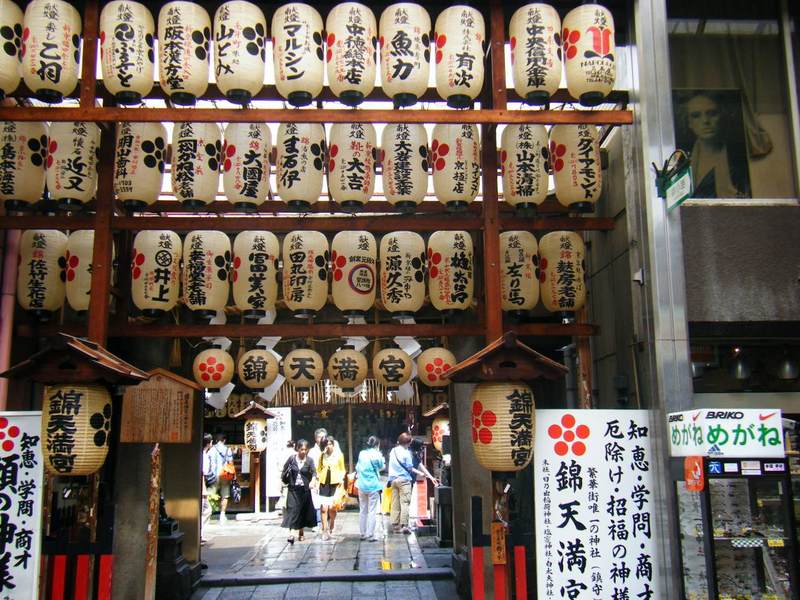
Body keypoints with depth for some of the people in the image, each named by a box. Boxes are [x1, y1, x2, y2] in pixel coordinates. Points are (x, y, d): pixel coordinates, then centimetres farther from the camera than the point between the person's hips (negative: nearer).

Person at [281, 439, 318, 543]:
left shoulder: (309, 460, -2)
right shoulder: (291, 459, -2)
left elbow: (314, 472, -17)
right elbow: (284, 472, 11)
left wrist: (313, 480, -35)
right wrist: (287, 482, 2)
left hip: (305, 489, 1)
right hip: (293, 489, -1)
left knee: (303, 511, 9)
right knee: (292, 510, -11)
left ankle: (301, 532, 26)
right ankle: (290, 534, -17)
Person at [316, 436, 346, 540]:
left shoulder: (339, 455, 5)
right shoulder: (322, 455, 9)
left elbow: (342, 469, 10)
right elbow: (319, 469, 16)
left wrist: (341, 479, -5)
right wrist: (318, 476, -2)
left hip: (335, 483, -2)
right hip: (324, 483, 2)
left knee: (332, 507, -6)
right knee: (324, 508, -7)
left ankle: (330, 527, 20)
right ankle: (325, 530, 1)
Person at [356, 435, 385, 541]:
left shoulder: (361, 453, 3)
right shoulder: (377, 455, -10)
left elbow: (357, 467, 11)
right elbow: (382, 467, 3)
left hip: (362, 485, 5)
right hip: (373, 485, -5)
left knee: (362, 511, 13)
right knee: (372, 511, -1)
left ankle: (363, 533, 19)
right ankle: (370, 534, -1)